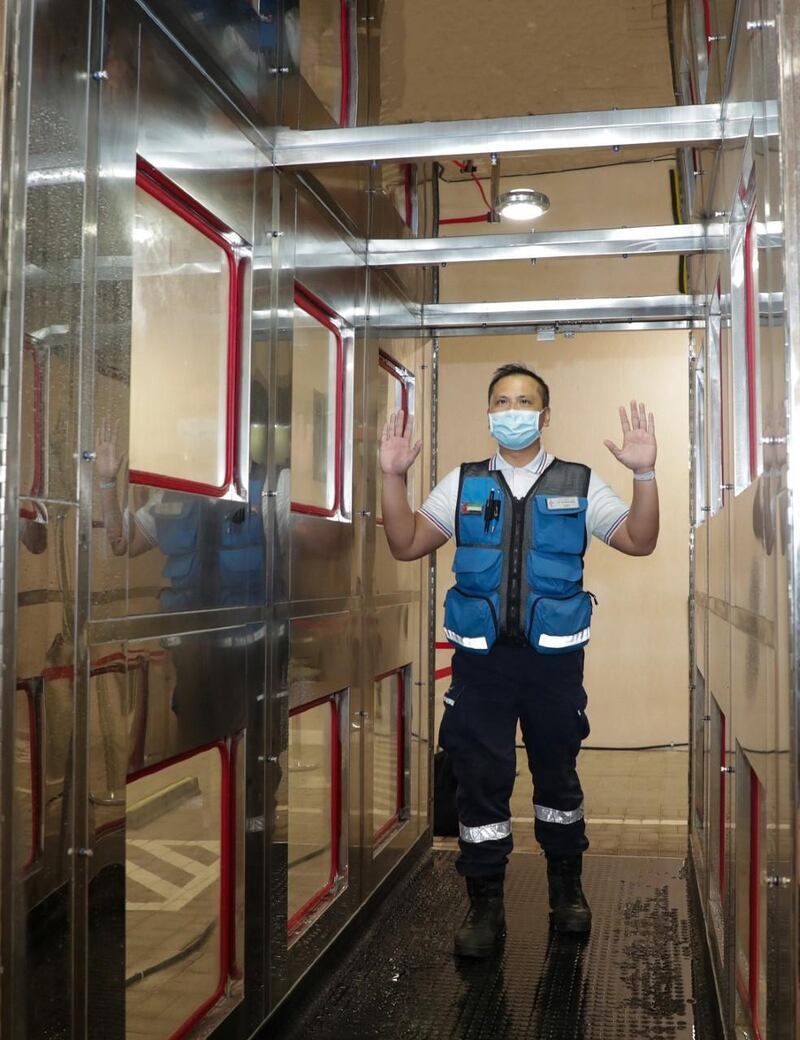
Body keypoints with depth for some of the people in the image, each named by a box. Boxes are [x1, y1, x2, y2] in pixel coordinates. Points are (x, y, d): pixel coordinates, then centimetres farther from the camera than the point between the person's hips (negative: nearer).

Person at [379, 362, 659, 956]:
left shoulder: (578, 484, 5)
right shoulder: (464, 484, 7)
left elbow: (639, 541, 1)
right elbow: (406, 545, 4)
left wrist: (645, 473, -13)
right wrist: (394, 477, -8)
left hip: (555, 658, 0)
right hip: (481, 659, 0)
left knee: (558, 773, 14)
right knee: (480, 779, 3)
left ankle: (566, 884, 35)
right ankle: (485, 904, 18)